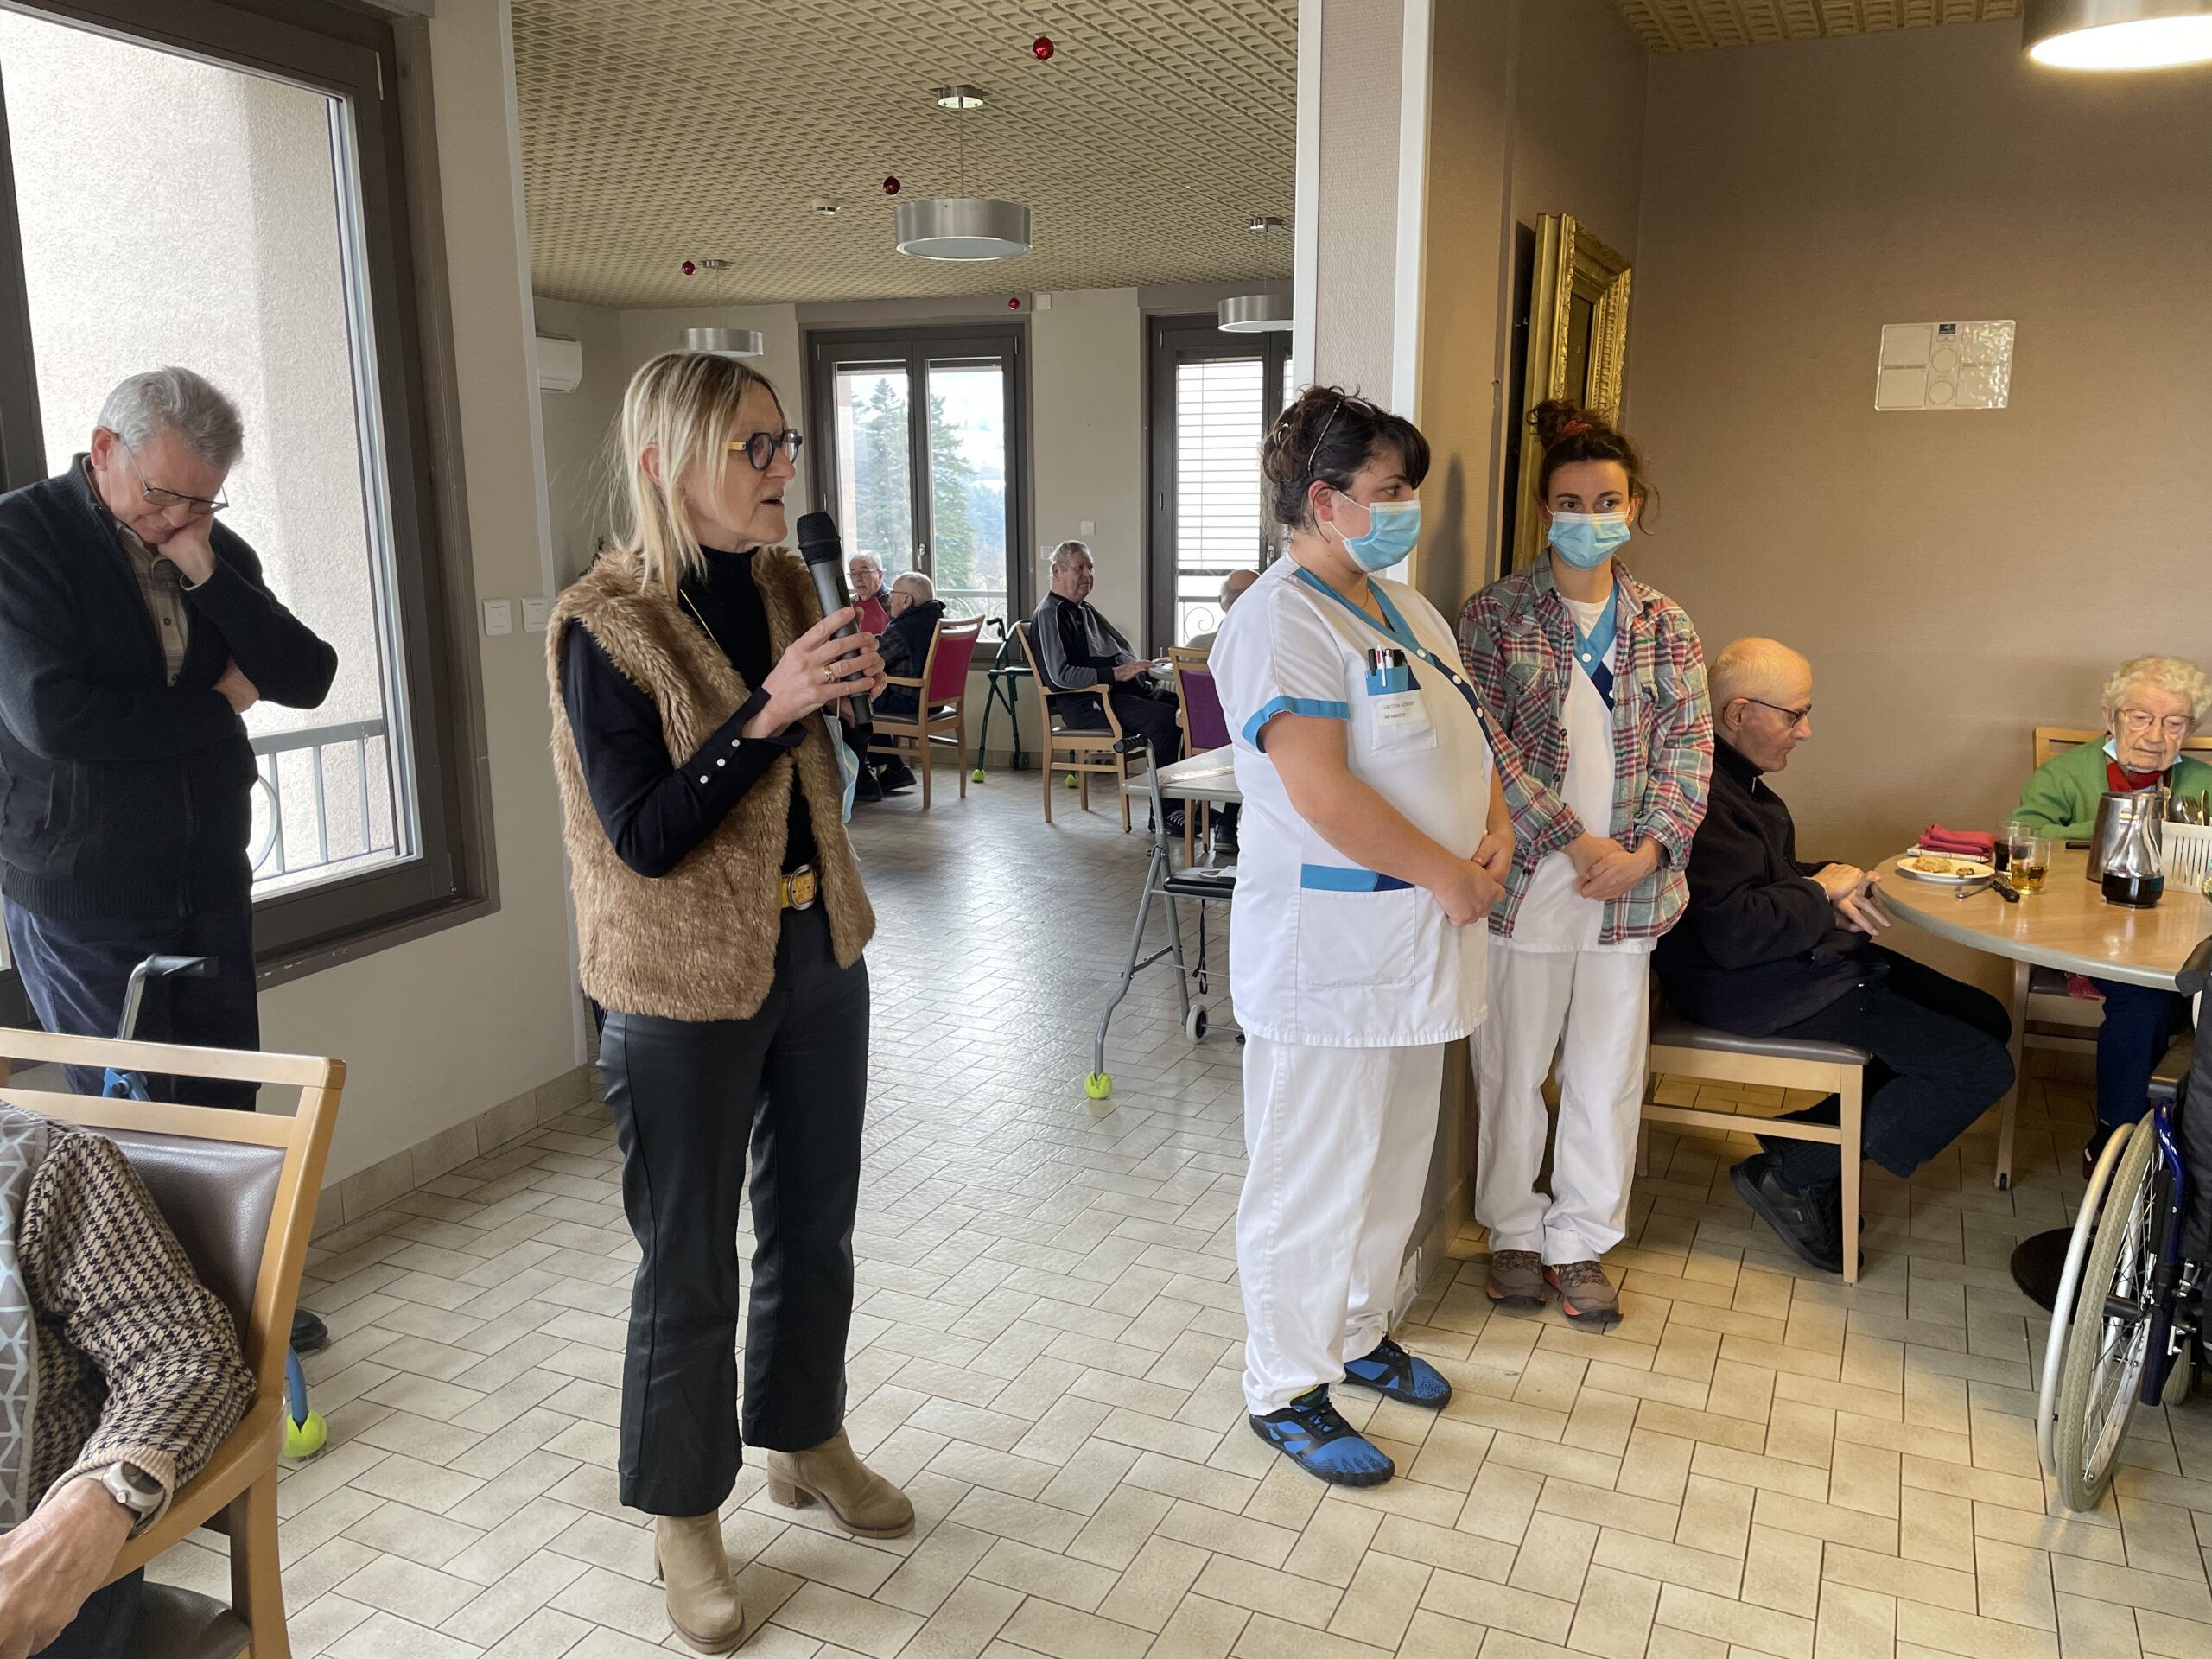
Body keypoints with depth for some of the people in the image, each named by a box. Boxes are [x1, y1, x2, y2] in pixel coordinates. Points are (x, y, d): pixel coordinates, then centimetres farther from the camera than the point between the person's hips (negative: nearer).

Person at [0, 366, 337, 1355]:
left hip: (209, 883, 5)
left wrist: (207, 573, -14)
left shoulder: (218, 553, 7)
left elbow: (307, 678, -3)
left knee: (226, 1106, 13)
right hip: (82, 901, -5)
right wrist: (217, 699, -10)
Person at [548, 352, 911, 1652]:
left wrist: (848, 679, -4)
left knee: (816, 1223, 19)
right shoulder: (605, 626, -16)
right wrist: (766, 714, -28)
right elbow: (645, 837, -21)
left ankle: (807, 1441, 42)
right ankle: (684, 1519, 30)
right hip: (687, 986, -6)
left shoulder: (785, 584, 3)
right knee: (690, 1262, 8)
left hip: (820, 953, 6)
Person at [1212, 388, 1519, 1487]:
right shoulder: (1282, 622, -17)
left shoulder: (1402, 607, 14)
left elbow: (1465, 734, 20)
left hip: (1414, 936, 10)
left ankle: (1358, 1332, 39)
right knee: (1313, 1176, 2)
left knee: (1394, 1158, 20)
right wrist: (1449, 877, -17)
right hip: (1327, 942, -9)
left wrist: (1496, 829, 1)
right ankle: (1285, 1388, 19)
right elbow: (1323, 792, -25)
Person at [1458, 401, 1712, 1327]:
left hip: (1628, 891, 3)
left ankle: (1581, 1240, 27)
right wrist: (1575, 839, -16)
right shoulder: (1496, 615, -3)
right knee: (1512, 1068, 8)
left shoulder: (1665, 627, 9)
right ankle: (1515, 1230, 28)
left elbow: (1690, 746, 4)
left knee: (1609, 1073, 11)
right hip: (1526, 882, -3)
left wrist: (1649, 848, -11)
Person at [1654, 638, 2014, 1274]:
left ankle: (1807, 1142, 10)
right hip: (1752, 989, -11)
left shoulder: (1735, 775, 11)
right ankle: (1793, 1175, -2)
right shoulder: (1705, 795, -25)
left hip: (1801, 956, 11)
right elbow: (1735, 933, -30)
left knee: (1984, 1018, 14)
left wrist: (1829, 889, 4)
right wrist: (1821, 893, -13)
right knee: (1981, 1067, -11)